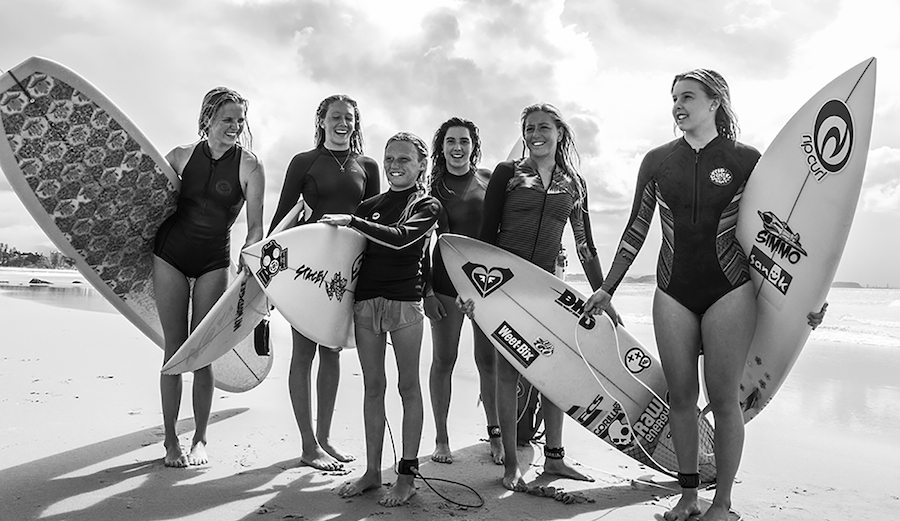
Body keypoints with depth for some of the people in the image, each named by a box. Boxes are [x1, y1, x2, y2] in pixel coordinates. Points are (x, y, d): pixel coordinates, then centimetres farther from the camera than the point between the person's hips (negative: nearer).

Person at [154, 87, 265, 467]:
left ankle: (200, 439, 15)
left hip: (214, 263, -1)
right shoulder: (182, 156, 2)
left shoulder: (250, 167, -5)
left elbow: (255, 226, -6)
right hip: (170, 253, 1)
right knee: (175, 349, 2)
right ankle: (171, 440, 13)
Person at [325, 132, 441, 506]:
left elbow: (401, 238, -16)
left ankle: (407, 475, 11)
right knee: (372, 387, 9)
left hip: (405, 301, -4)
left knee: (408, 386, 3)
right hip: (366, 302, 4)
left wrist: (350, 221, -18)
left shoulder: (427, 205, 1)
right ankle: (372, 471, 19)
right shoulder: (370, 206, 14)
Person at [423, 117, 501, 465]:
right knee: (444, 360, 5)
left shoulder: (490, 180, 5)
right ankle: (441, 439, 17)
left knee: (489, 360, 5)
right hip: (446, 281, -1)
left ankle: (496, 433, 21)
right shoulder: (432, 187, 1)